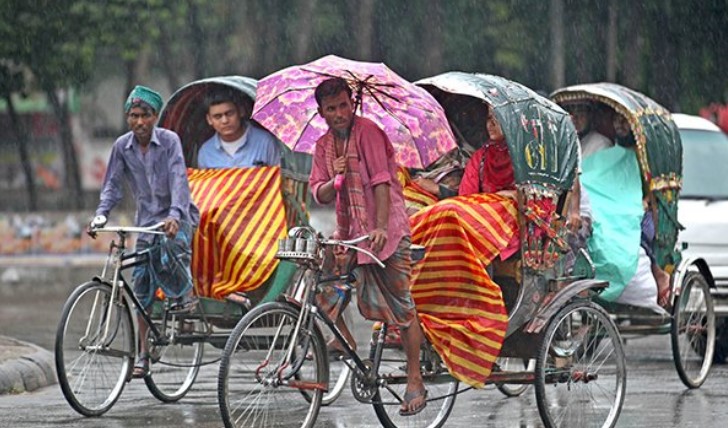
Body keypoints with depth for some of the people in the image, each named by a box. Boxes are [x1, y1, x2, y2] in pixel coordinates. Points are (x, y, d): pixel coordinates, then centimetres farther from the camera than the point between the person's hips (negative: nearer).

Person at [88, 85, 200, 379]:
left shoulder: (169, 141, -12)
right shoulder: (122, 146, -2)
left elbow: (178, 179, -22)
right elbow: (112, 184, 2)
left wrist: (175, 214, -37)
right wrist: (101, 215, -15)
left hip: (177, 216, -4)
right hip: (147, 219, 4)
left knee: (171, 245, -37)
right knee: (141, 285, -1)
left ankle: (185, 293, -9)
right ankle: (143, 354, 5)